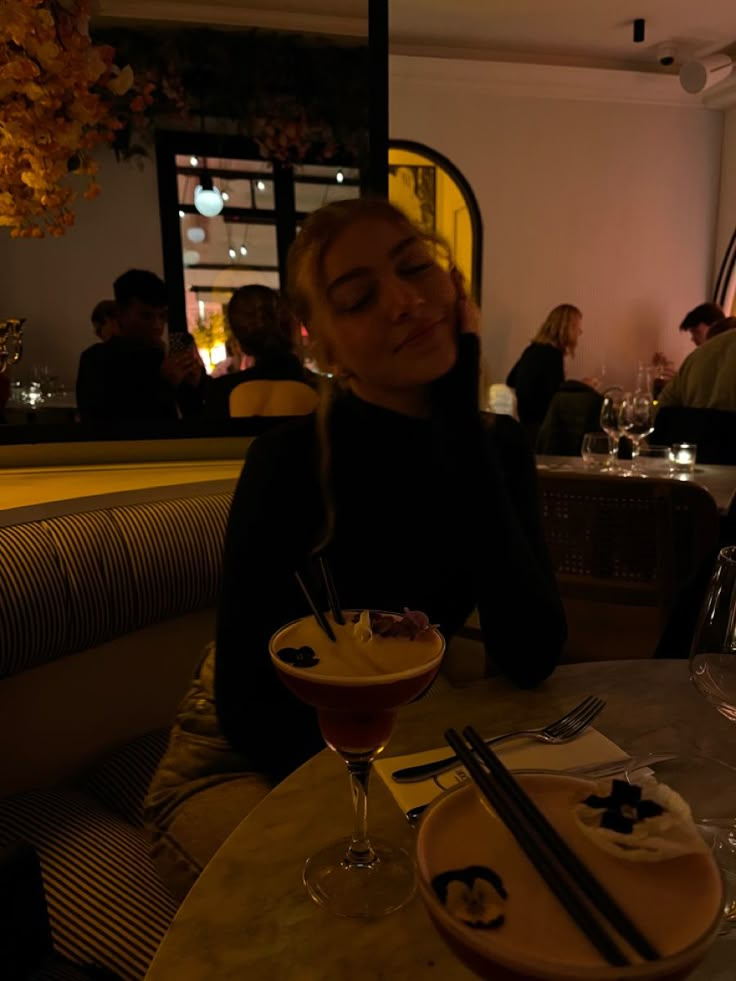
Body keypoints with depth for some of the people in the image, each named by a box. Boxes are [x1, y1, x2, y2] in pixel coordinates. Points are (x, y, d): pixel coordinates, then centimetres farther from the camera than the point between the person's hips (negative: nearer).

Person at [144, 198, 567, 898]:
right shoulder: (291, 463, -23)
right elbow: (249, 707, -17)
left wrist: (461, 426, -26)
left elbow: (530, 660, -21)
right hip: (246, 761, -4)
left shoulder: (497, 445, -8)